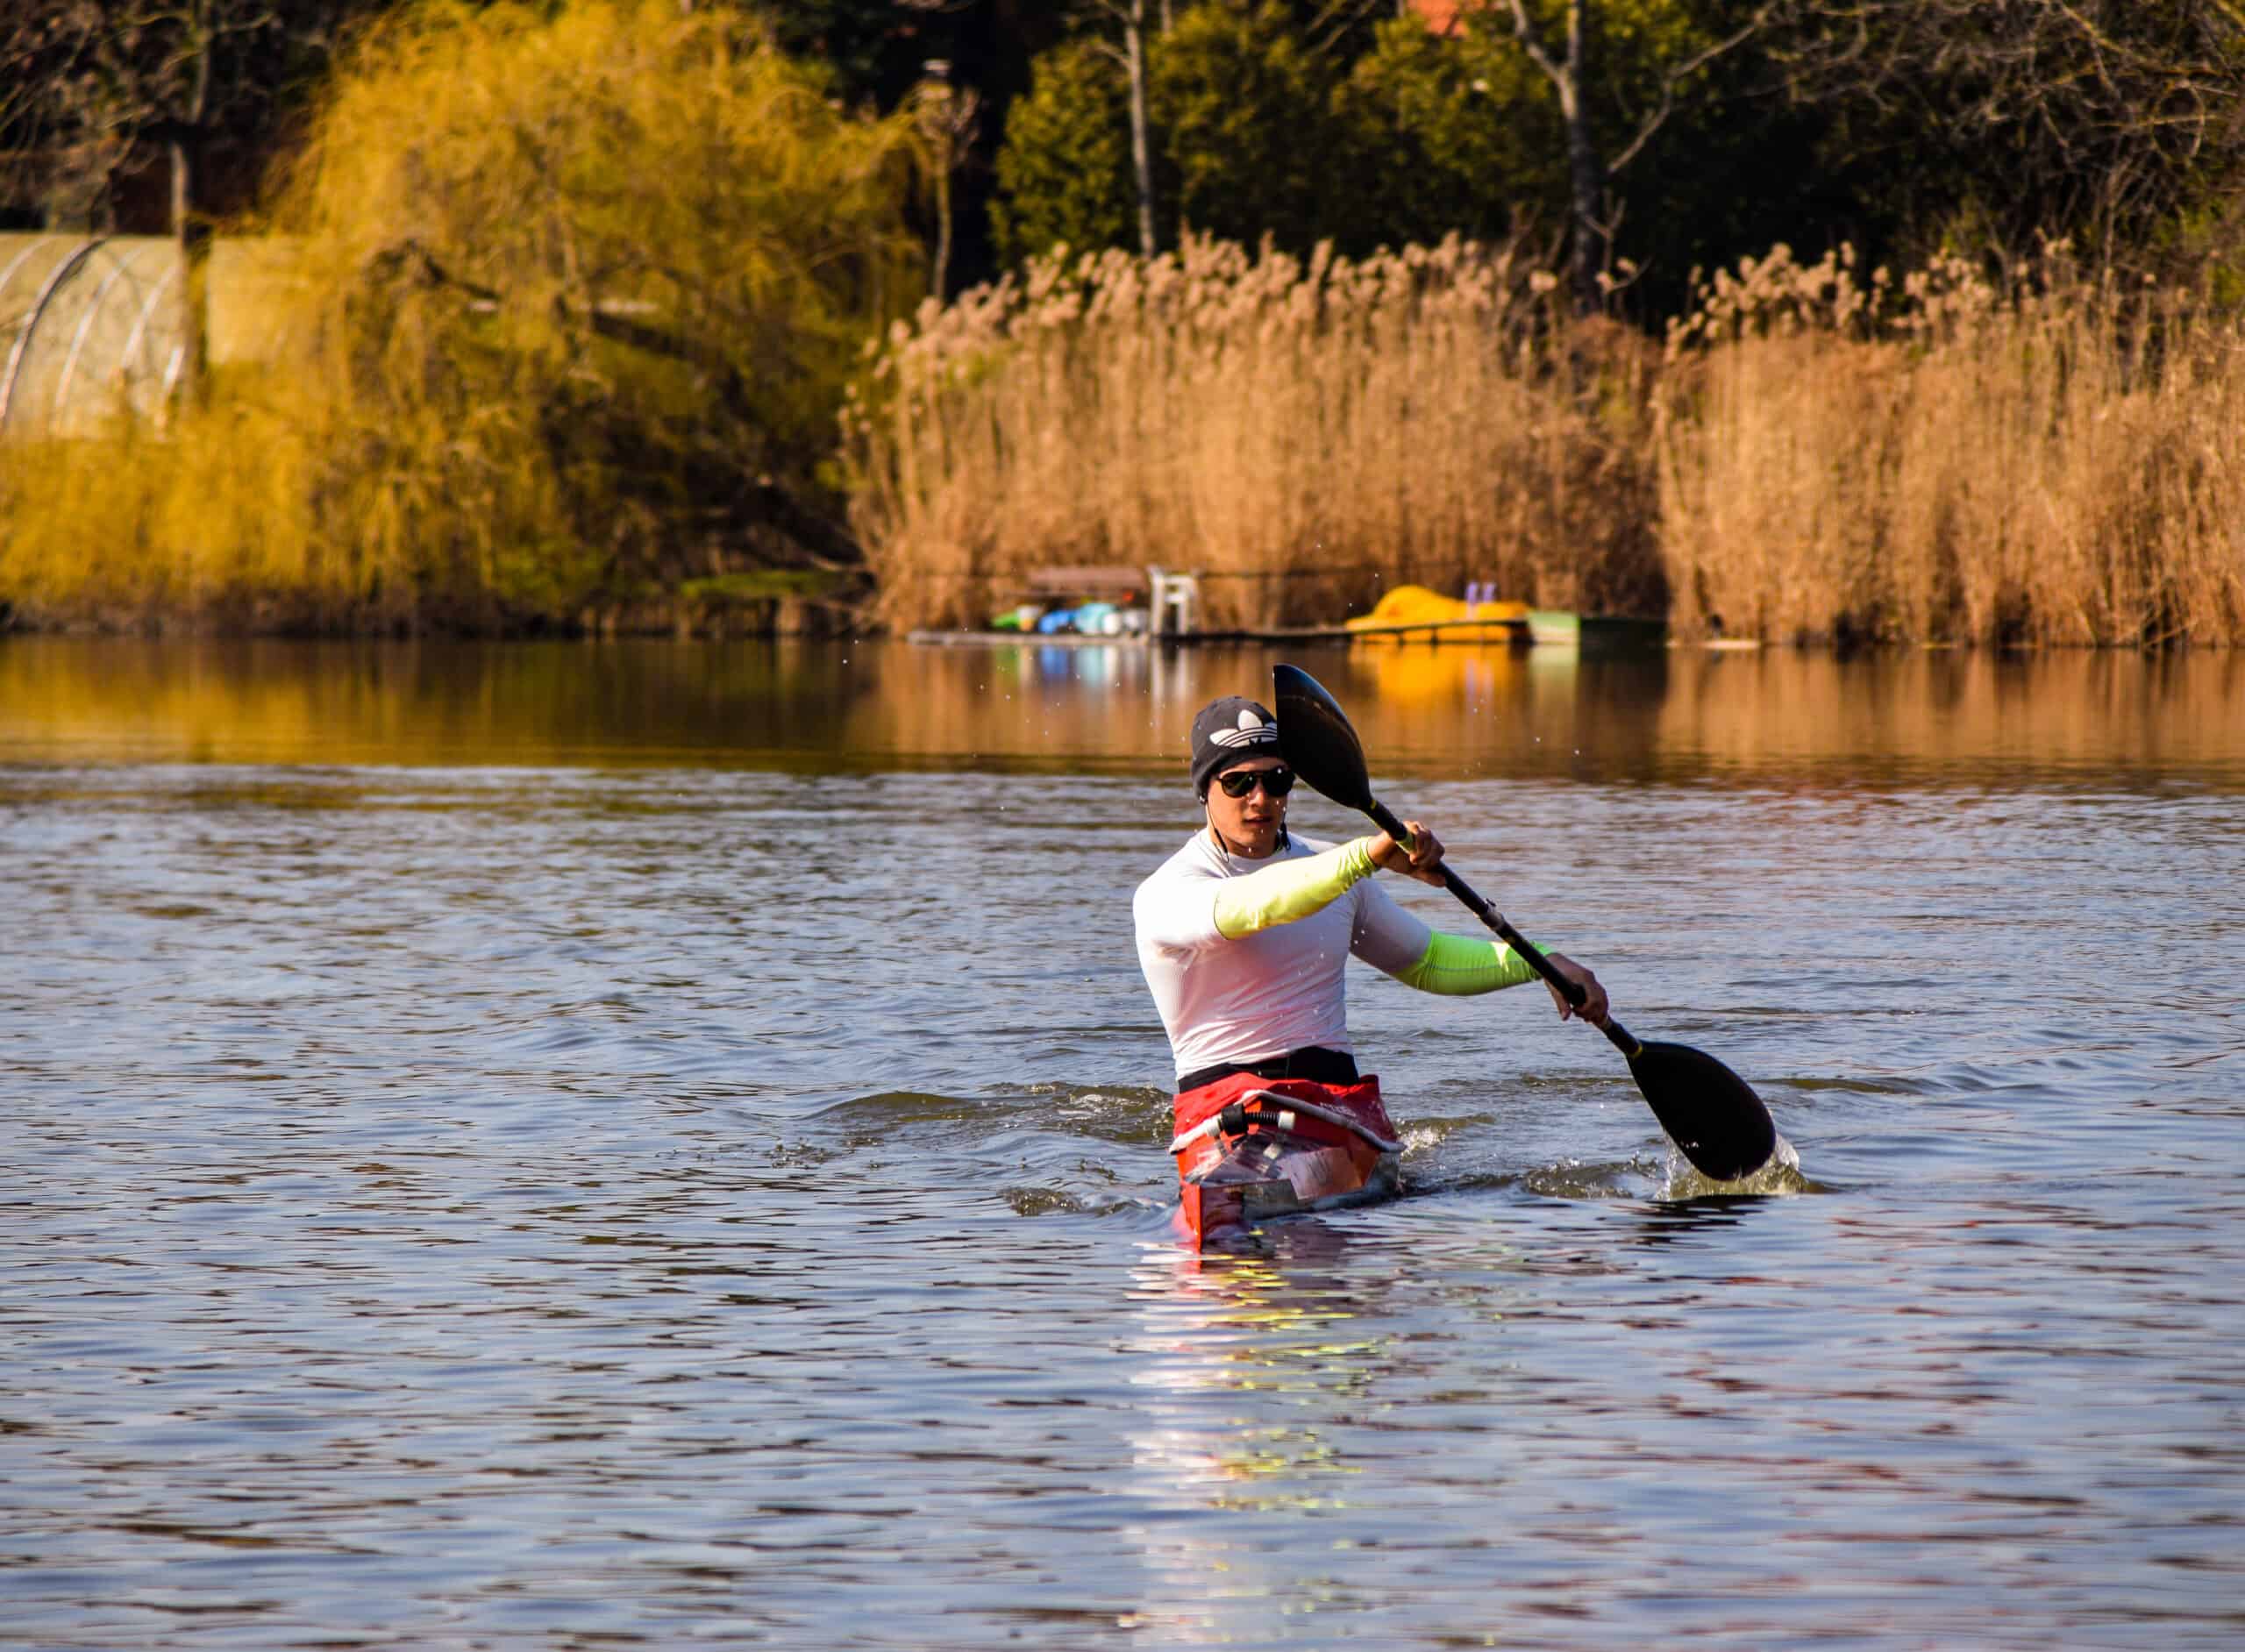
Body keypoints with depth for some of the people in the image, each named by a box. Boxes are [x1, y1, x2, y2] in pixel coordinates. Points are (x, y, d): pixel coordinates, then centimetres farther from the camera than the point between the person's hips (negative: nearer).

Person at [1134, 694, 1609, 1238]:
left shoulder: (1332, 869, 17)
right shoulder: (1164, 895, -4)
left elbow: (1426, 961, 29)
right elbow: (1247, 907, -27)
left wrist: (1538, 961, 14)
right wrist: (1370, 856, -38)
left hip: (1340, 1092, 6)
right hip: (1222, 1093, -6)